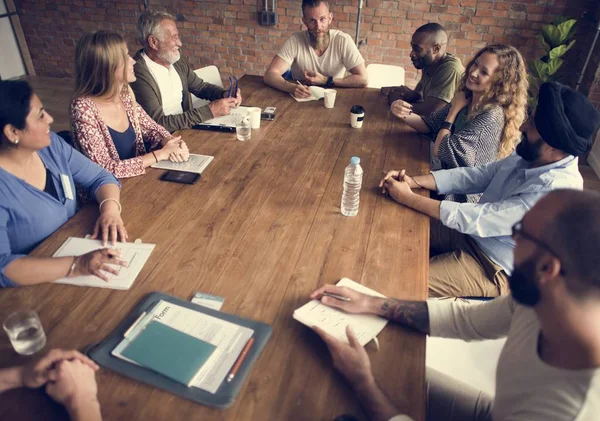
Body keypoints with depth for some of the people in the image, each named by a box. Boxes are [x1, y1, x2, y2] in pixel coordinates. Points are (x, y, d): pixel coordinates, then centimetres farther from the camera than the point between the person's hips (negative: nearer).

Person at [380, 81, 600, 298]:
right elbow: (475, 175, 0)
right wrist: (413, 181, -13)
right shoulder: (530, 156, -4)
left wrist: (408, 198, -26)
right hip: (472, 234, 8)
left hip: (494, 268, -8)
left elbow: (479, 219, -31)